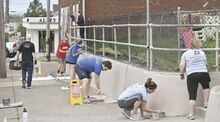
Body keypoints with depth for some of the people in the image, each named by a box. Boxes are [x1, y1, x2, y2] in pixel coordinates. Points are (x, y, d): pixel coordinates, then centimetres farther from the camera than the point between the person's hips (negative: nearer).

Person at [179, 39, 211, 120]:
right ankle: (206, 103, 26)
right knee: (206, 86, 33)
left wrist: (181, 74, 12)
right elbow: (206, 64, 20)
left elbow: (181, 65, -1)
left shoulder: (186, 53, 8)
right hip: (203, 73, 1)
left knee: (192, 96, 1)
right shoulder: (202, 53, 15)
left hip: (191, 75, -1)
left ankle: (191, 114, 0)